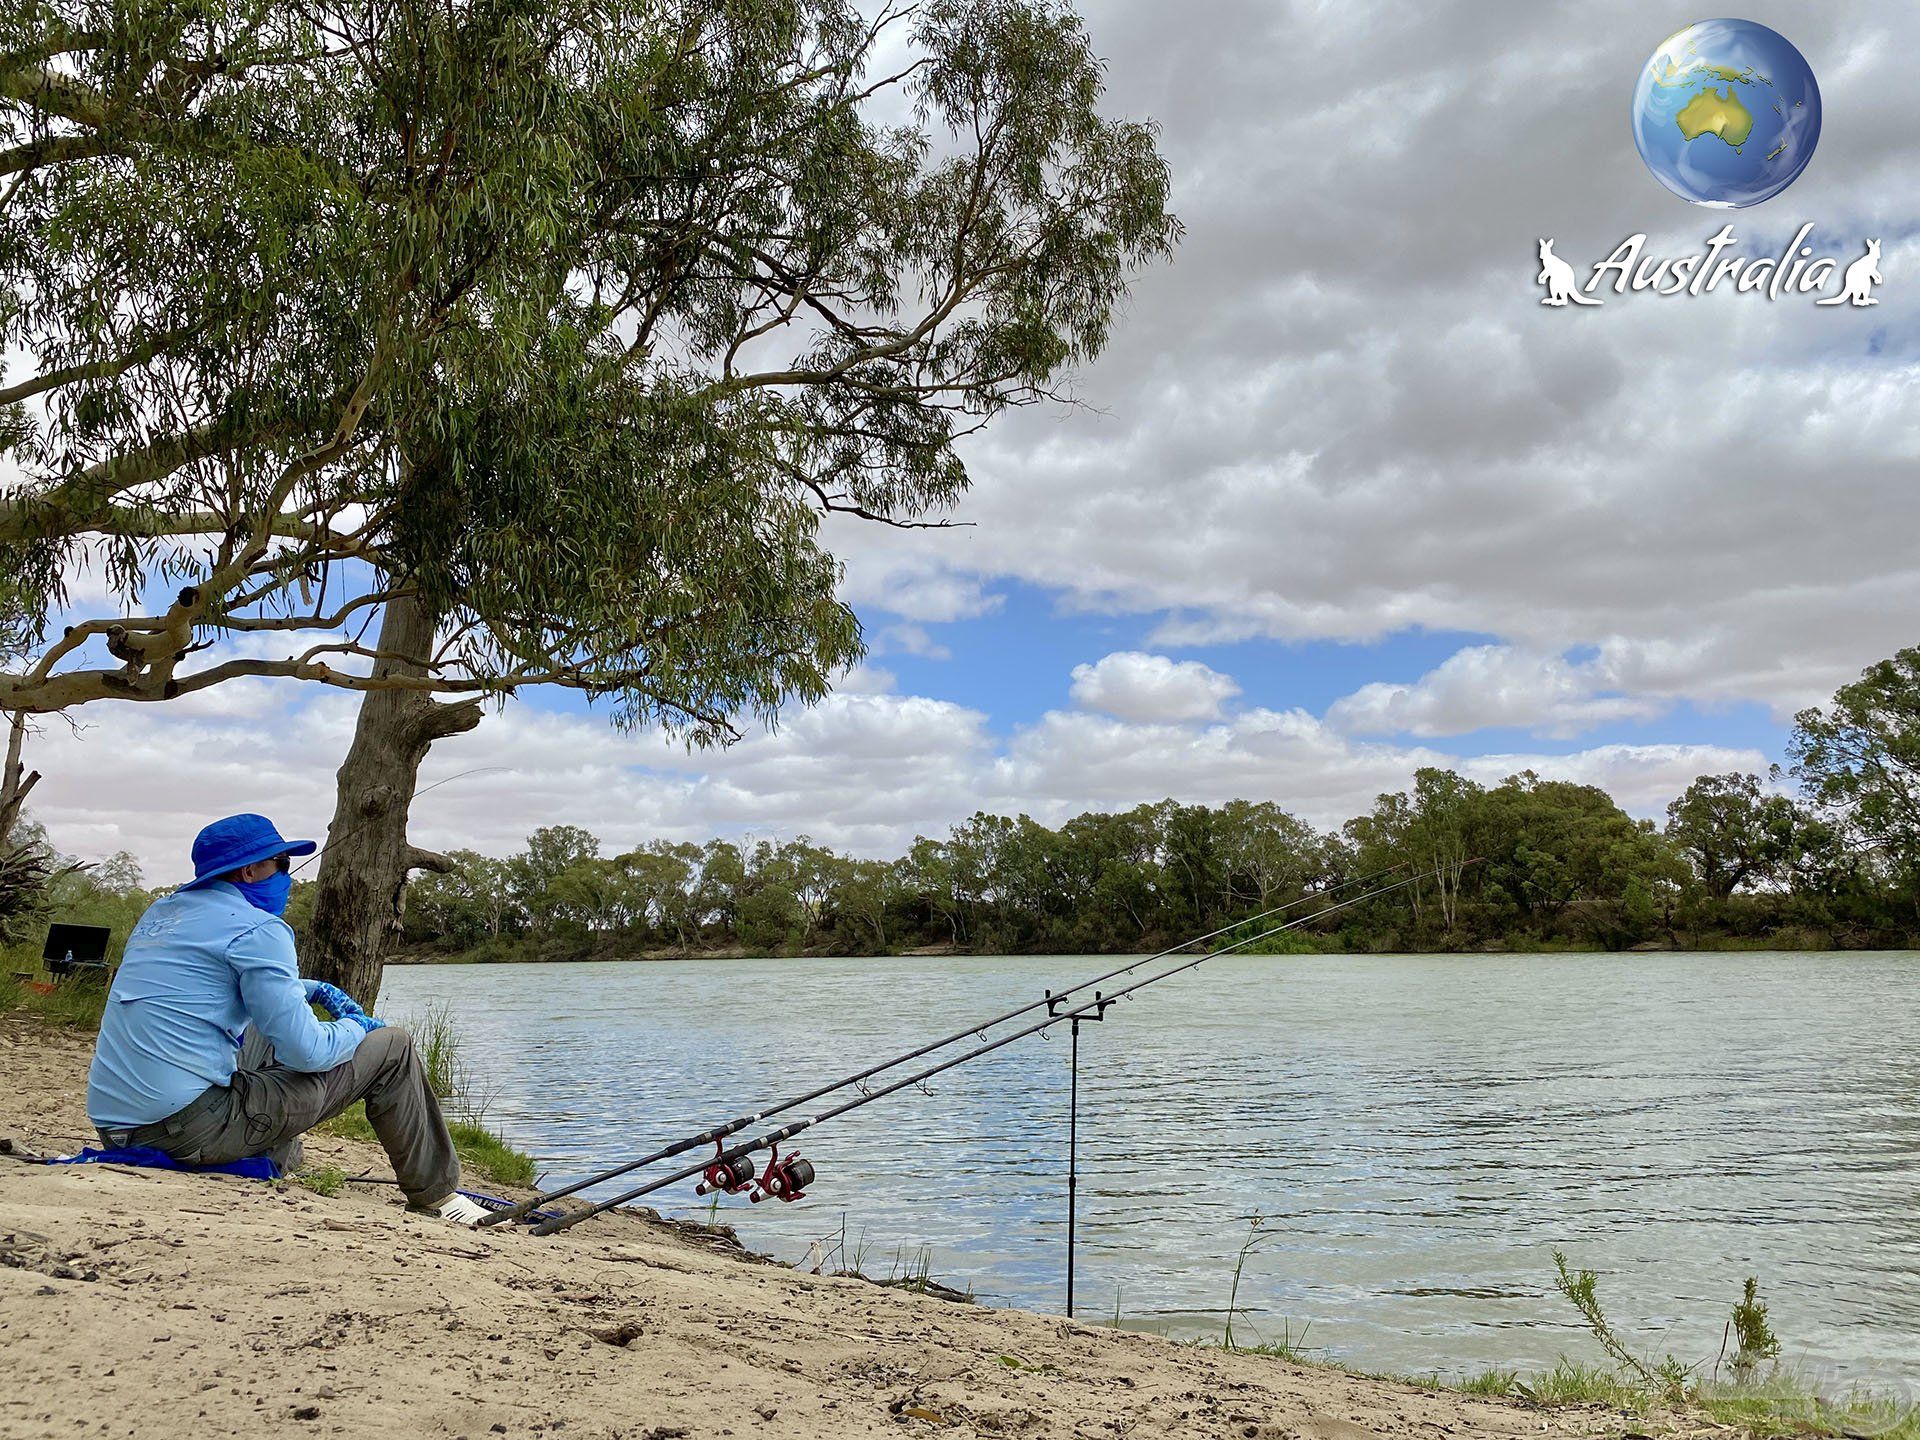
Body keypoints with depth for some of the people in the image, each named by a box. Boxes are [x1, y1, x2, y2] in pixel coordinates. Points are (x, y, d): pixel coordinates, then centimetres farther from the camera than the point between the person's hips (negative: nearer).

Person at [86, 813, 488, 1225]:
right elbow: (307, 1051, -15)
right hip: (192, 1131, -9)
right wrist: (354, 1028, 6)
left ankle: (277, 1159, 39)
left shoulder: (160, 911, 15)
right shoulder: (257, 929, -11)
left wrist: (312, 989, 29)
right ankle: (436, 1195, 12)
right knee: (391, 1047, 1)